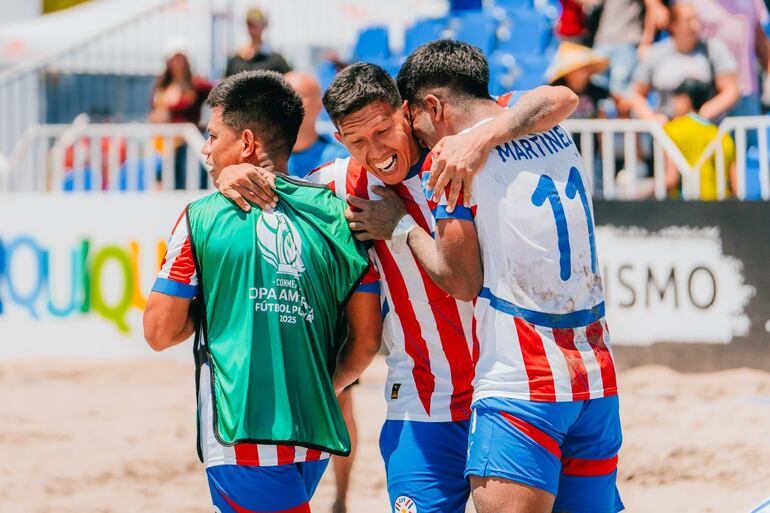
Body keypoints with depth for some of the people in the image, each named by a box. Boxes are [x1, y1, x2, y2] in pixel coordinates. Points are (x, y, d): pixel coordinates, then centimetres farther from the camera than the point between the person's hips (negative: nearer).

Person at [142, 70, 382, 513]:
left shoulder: (203, 217, -2)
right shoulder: (336, 215, 6)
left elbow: (160, 333, 0)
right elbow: (366, 340, 6)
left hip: (240, 437, -5)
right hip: (313, 434, 5)